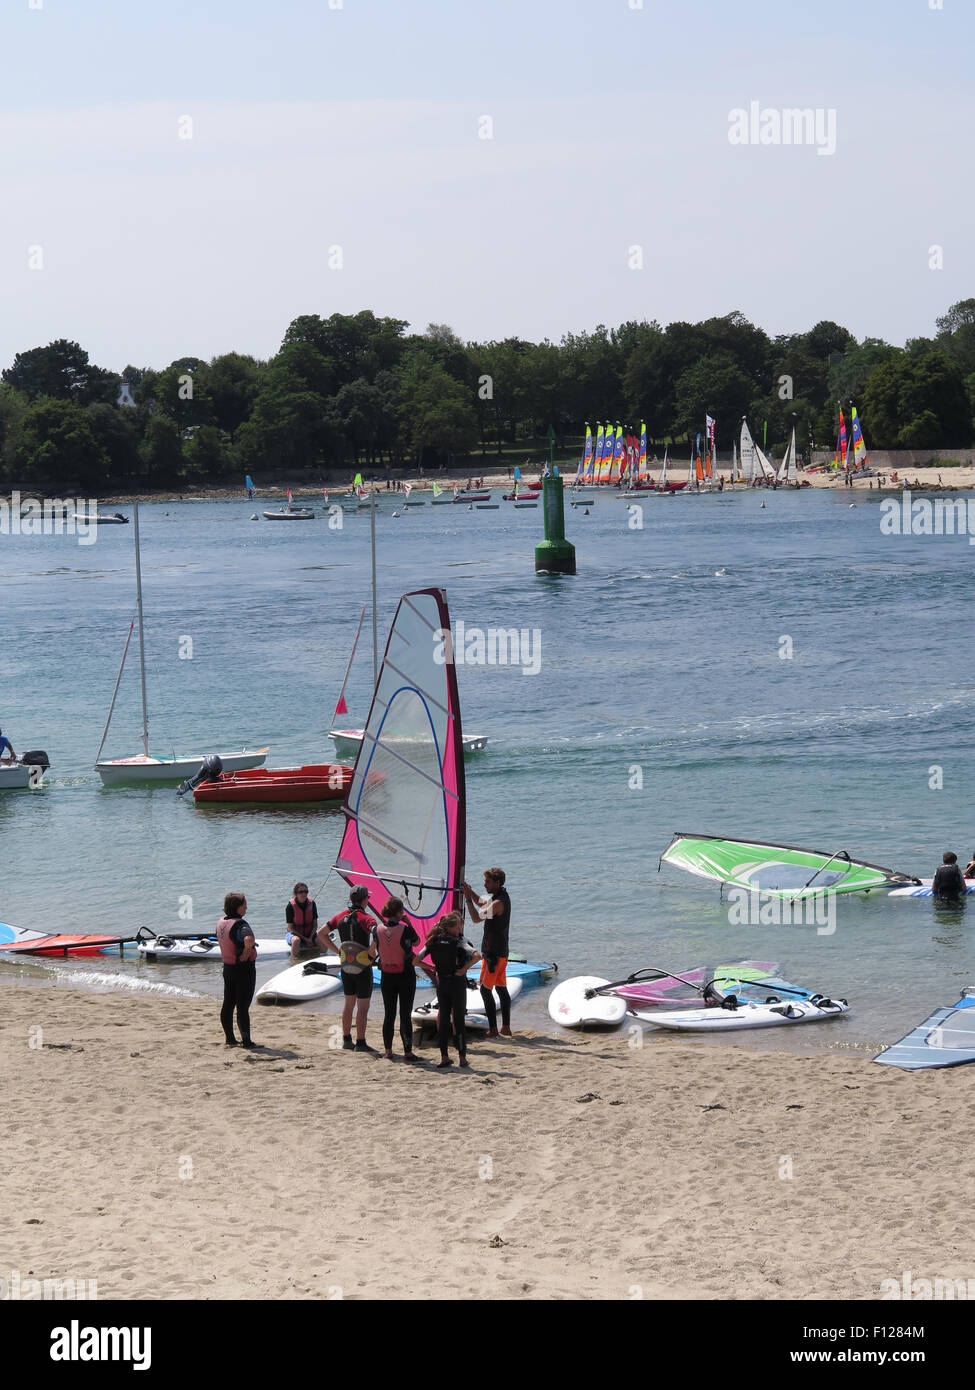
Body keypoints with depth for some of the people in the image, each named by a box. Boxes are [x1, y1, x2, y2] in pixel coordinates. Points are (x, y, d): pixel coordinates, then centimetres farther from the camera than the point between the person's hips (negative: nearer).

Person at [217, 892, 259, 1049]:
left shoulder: (221, 922, 6)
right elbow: (249, 940, -41)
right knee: (243, 1006, -4)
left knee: (228, 1004, 13)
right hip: (244, 968, -8)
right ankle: (246, 1040, 0)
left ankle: (230, 1038, 20)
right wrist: (246, 954, -22)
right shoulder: (240, 924, -22)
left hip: (228, 967, 8)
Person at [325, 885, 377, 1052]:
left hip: (346, 967, 6)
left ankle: (346, 1040, 23)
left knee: (349, 1003, 18)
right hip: (363, 968, -6)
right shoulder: (366, 919, -16)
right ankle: (360, 1043, 2)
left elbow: (321, 934, 9)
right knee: (363, 1006, 1)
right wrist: (372, 950, -19)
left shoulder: (341, 917, 2)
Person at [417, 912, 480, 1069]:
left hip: (441, 983, 4)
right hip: (457, 982, -4)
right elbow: (476, 956, -25)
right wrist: (464, 969, -14)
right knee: (459, 1020, 3)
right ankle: (462, 1057, 6)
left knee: (443, 1019, 9)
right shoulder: (458, 941, -11)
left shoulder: (434, 942, 2)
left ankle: (444, 1057, 8)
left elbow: (416, 959, 1)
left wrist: (433, 969, 8)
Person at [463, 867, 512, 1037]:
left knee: (485, 989, -5)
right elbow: (481, 903, 28)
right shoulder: (502, 896, 11)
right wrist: (470, 892, 12)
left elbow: (477, 917, -24)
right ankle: (506, 1027, 14)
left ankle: (493, 1029, -6)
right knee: (501, 989, 12)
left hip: (493, 953, -10)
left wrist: (468, 898, -17)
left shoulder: (498, 903, -20)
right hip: (501, 952, 10)